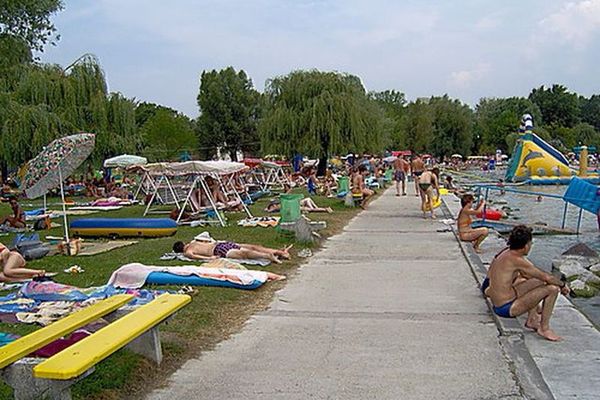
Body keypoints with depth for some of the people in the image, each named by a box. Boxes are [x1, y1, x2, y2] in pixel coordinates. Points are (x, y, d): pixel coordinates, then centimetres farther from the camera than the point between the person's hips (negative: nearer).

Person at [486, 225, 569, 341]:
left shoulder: (505, 254, 7)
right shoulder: (517, 260, -21)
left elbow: (525, 274, 24)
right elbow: (547, 277, -17)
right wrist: (563, 285, 4)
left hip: (497, 304, 10)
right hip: (507, 308, -10)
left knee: (539, 282, 25)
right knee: (552, 288, -13)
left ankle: (532, 319, 25)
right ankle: (544, 328, 0)